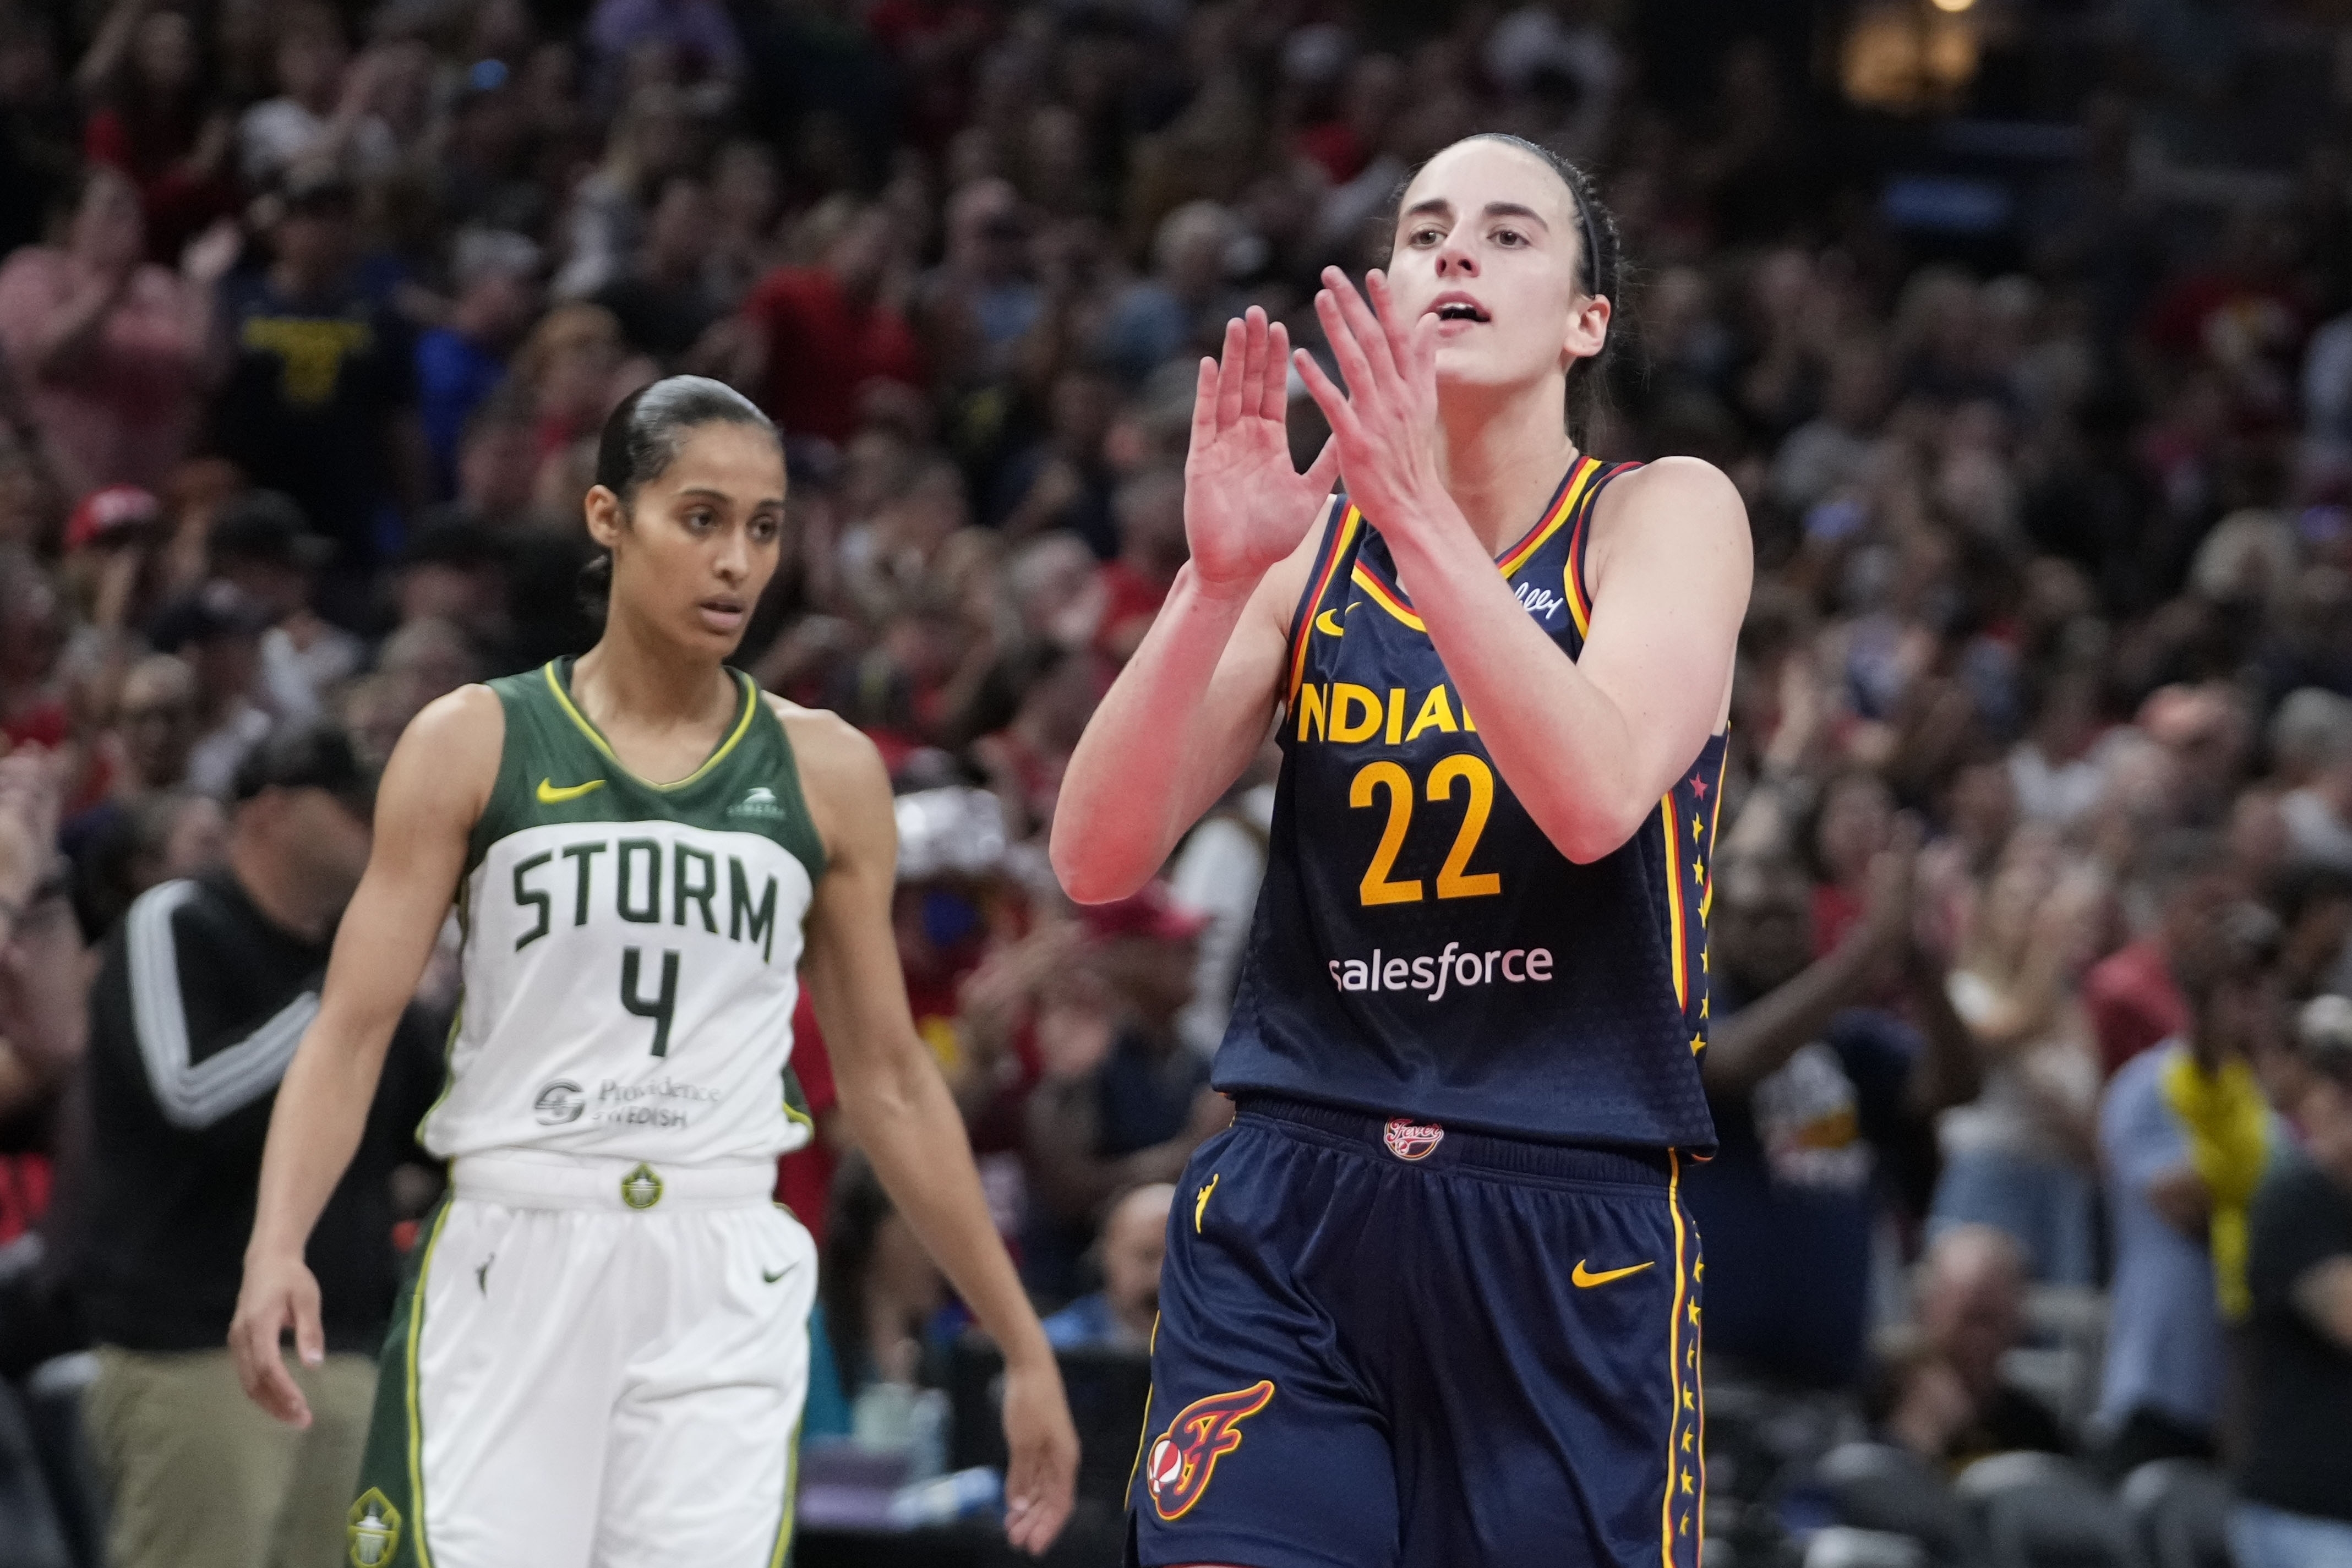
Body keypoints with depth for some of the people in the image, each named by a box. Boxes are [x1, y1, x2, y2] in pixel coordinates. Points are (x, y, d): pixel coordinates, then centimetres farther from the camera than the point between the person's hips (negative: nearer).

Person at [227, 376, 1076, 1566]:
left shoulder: (825, 773, 9)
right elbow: (351, 1030, -2)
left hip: (722, 1299, 1)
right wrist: (277, 1245, -19)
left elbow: (889, 1081, 14)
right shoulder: (473, 744, 3)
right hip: (509, 1275, -1)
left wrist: (1023, 1347, 13)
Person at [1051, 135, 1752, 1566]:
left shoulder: (1665, 518, 1)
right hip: (1287, 1213, 2)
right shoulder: (1307, 543, 8)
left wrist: (1419, 512, -25)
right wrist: (1217, 577, -16)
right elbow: (1099, 861, -3)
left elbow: (1596, 801, -20)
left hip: (1571, 1232, -2)